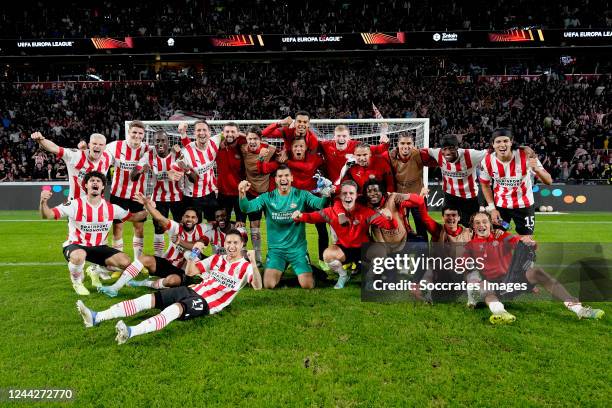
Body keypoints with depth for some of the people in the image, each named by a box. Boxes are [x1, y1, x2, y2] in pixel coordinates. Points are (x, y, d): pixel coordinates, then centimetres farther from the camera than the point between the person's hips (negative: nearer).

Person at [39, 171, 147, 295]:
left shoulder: (111, 208, -4)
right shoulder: (75, 204, -14)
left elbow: (133, 217, 7)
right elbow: (47, 215, -19)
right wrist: (43, 202, -41)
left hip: (99, 247, 4)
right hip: (75, 245, -4)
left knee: (126, 263, -15)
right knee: (79, 256, -41)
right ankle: (77, 281, -4)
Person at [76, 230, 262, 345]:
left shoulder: (245, 267, -1)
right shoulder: (217, 259, 15)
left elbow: (257, 286, -20)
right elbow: (190, 272, 14)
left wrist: (253, 263, -35)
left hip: (207, 303, -6)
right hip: (193, 291, 6)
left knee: (175, 309, -36)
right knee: (149, 299, -10)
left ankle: (131, 333, -56)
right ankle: (96, 317, -14)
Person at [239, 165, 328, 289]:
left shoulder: (301, 195, -3)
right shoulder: (267, 197, -1)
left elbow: (320, 204, -18)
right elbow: (247, 208, -12)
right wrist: (242, 193, -32)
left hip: (298, 248, -1)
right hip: (276, 248, 1)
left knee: (308, 285, -10)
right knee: (269, 285, -13)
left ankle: (306, 270, 26)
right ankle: (280, 271, 22)